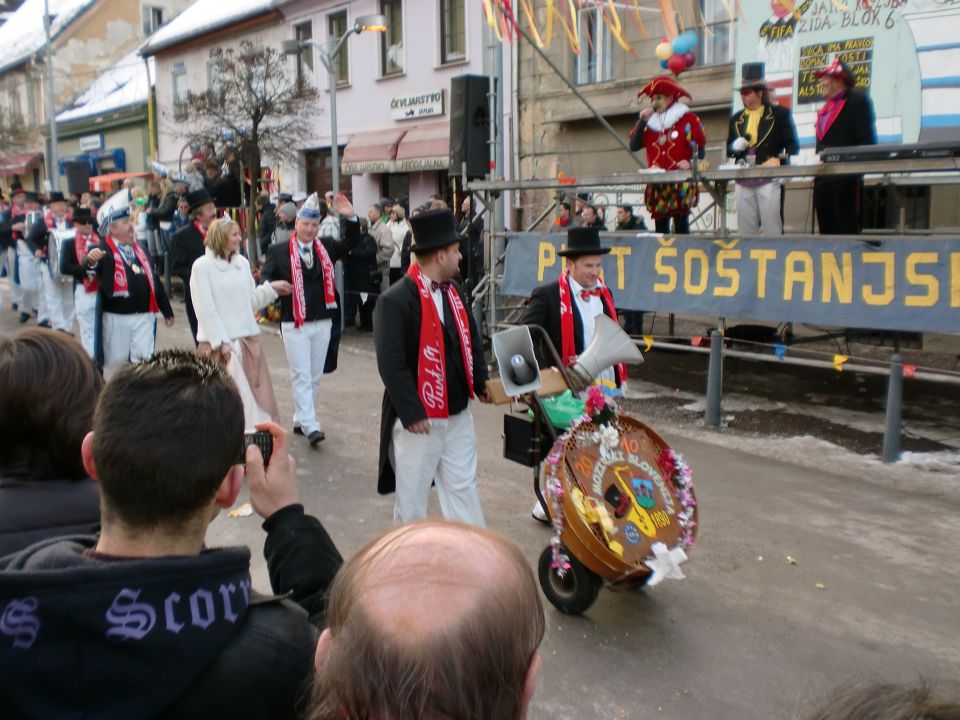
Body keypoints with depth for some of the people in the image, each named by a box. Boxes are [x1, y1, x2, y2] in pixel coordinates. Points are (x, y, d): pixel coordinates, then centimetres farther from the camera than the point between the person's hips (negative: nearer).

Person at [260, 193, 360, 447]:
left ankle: (300, 420, 25)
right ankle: (310, 426, -5)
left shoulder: (326, 247, 8)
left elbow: (352, 244, 4)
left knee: (314, 377, 12)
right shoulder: (278, 251, -3)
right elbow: (265, 278, -6)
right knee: (301, 376, -5)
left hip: (324, 323, 4)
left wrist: (351, 218, -10)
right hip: (294, 324, -4)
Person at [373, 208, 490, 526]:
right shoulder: (395, 301, -19)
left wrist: (481, 383, 4)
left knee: (463, 488, 14)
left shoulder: (454, 291, 6)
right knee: (412, 494, 11)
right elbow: (391, 364, -22)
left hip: (458, 413, 7)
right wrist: (412, 413, -23)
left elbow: (471, 339, 14)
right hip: (419, 418, -7)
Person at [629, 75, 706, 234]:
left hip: (681, 184, -4)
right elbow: (633, 146, 5)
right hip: (657, 186, 4)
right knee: (660, 227, 6)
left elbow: (700, 147, 0)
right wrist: (642, 121, 0)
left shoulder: (687, 120, 2)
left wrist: (691, 163, -17)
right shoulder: (650, 122, 15)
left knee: (681, 226, -7)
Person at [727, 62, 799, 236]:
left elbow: (793, 145, 2)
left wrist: (778, 159, -15)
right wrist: (736, 147, -2)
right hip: (744, 181, 4)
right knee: (746, 230, 3)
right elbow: (729, 148, 20)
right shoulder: (736, 119, 18)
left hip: (770, 178, -4)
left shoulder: (780, 114, 6)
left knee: (771, 228, -7)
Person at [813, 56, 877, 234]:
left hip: (846, 178, -7)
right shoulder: (826, 107, 21)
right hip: (823, 178, 7)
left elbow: (867, 141, -9)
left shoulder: (858, 100, -1)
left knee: (847, 229, -7)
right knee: (827, 232, 7)